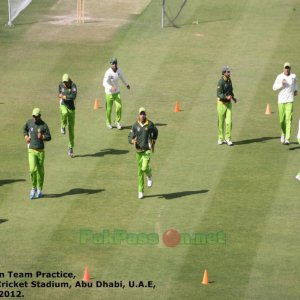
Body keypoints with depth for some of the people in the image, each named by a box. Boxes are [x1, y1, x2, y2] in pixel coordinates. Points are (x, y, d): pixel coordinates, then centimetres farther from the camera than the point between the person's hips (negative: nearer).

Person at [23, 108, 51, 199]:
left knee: (40, 170, 7)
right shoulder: (29, 122, 1)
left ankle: (39, 189, 23)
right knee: (33, 169, -13)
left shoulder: (44, 126, -6)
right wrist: (26, 137, 5)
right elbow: (25, 129, 22)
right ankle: (33, 188, 4)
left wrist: (42, 137, -23)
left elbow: (49, 137, -3)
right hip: (31, 151, 1)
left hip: (40, 151, -1)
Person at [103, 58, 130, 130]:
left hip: (117, 92, 4)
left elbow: (122, 77, 16)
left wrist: (126, 84, 32)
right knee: (109, 109, 8)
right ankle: (108, 123, 33)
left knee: (119, 106, -12)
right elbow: (104, 83, -33)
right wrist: (111, 87, -52)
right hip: (109, 93, -4)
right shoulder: (108, 73, -25)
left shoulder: (119, 70, -6)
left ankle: (118, 122, 8)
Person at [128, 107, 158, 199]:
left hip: (147, 150, -2)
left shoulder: (150, 124, -4)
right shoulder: (135, 125, -2)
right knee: (140, 172, 7)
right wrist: (133, 141, -23)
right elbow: (130, 137, 0)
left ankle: (149, 176, 16)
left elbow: (155, 132, 16)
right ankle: (141, 191, 17)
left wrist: (153, 144, 16)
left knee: (144, 168, -21)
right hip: (138, 150, 2)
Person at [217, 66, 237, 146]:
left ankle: (228, 138, -1)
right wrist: (226, 97, -36)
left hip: (229, 103, 5)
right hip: (222, 103, -5)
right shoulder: (221, 82, -16)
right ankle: (220, 138, 20)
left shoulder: (229, 80, 7)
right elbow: (219, 94, -23)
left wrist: (233, 97, 12)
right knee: (221, 122, 5)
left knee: (229, 121, -5)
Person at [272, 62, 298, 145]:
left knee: (288, 119, -11)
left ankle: (287, 139, -14)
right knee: (282, 120, 4)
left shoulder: (293, 76, 5)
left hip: (289, 101, 0)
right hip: (281, 101, 0)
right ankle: (283, 133, 35)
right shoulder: (279, 77, 0)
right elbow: (274, 87, -2)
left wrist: (296, 90, 17)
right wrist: (281, 84, -17)